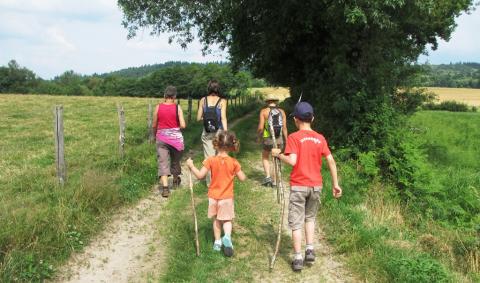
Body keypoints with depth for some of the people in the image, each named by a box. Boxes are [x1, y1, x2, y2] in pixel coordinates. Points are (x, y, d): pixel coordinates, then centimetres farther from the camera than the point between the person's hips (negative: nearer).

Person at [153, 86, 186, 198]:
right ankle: (176, 180, 42)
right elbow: (183, 125, -12)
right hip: (176, 137, 0)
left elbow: (154, 125, 3)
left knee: (163, 162, 0)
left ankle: (165, 187, -12)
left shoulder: (158, 107, -3)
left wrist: (155, 135, 21)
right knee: (175, 160, 20)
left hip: (162, 137, 0)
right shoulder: (177, 107, -7)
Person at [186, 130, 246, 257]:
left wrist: (191, 166, -1)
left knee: (216, 220, 19)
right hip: (227, 197, -1)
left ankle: (217, 242, 25)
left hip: (213, 196, 1)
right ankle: (227, 236, -17)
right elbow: (242, 178, -7)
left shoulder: (211, 160, -14)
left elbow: (200, 175, -15)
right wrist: (238, 170, 12)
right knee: (227, 220, 10)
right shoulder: (233, 162, -12)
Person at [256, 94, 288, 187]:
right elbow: (284, 128, 1)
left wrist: (259, 136, 10)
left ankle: (267, 177, 5)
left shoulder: (264, 111, -4)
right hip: (279, 139, 2)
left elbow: (260, 127, -9)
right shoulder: (281, 112, 4)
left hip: (268, 139, -2)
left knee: (265, 158, 19)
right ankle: (275, 181, 14)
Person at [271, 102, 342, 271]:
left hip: (298, 186, -4)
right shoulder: (320, 138, 2)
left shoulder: (294, 137, -10)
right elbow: (331, 161, -1)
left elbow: (292, 161, -22)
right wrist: (335, 184, 5)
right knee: (310, 217, 24)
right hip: (316, 185, 4)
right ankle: (310, 250, 17)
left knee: (296, 222, 6)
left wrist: (278, 154, -5)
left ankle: (298, 259, 8)